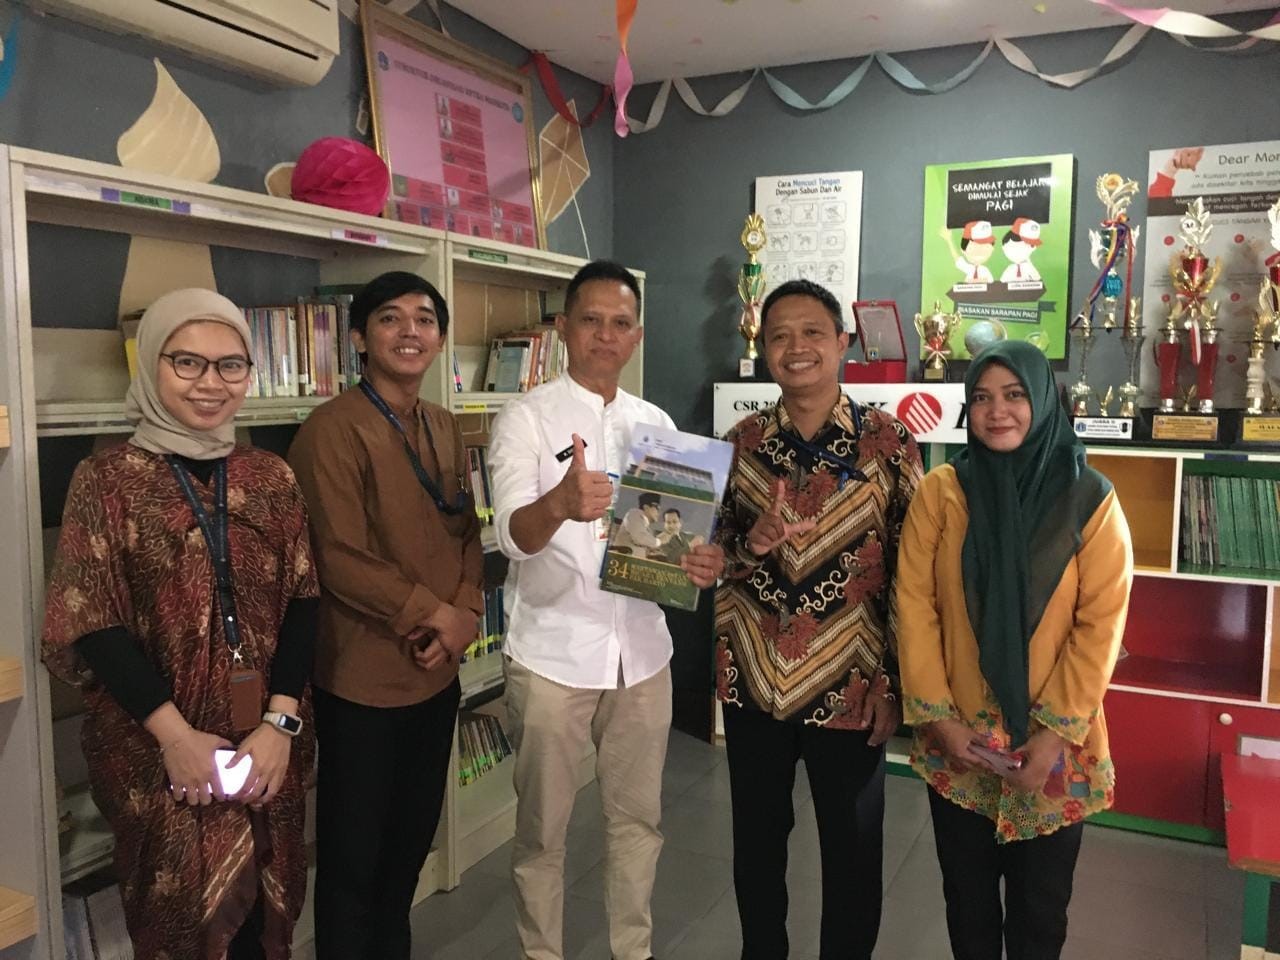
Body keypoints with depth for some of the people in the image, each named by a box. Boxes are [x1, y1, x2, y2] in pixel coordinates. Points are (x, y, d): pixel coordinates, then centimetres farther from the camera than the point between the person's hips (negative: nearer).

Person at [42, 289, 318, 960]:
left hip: (267, 740, 3)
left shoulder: (271, 477, 2)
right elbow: (90, 623, -10)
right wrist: (175, 734, -14)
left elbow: (303, 601, -1)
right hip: (153, 749, -2)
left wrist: (281, 721, -11)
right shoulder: (107, 480, -6)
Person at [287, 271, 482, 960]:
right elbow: (341, 559, -20)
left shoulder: (445, 429, 9)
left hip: (437, 670, 7)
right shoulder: (331, 430, -15)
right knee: (354, 851, 10)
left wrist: (465, 611, -6)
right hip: (363, 676, -7)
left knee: (413, 837, 22)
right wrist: (433, 614, -15)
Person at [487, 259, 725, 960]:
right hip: (552, 653, -4)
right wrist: (561, 502, -44)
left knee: (638, 819, 18)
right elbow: (513, 534, -22)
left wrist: (701, 559, -11)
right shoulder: (526, 418, -8)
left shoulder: (655, 423, 7)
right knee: (542, 829, 11)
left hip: (641, 649, 5)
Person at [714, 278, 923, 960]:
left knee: (853, 853, 13)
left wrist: (893, 682, -7)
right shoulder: (741, 442, 1)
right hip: (752, 680, 3)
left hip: (849, 686, -2)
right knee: (756, 841, 19)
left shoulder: (888, 444, -7)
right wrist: (748, 545, -16)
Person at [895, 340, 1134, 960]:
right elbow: (914, 606, -6)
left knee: (1040, 905, 16)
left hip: (1053, 742, 0)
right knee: (966, 896, 16)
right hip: (957, 737, 1)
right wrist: (937, 717, -9)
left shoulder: (1090, 500, -7)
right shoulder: (940, 492, -5)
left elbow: (1101, 625, -8)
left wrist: (1055, 732, -12)